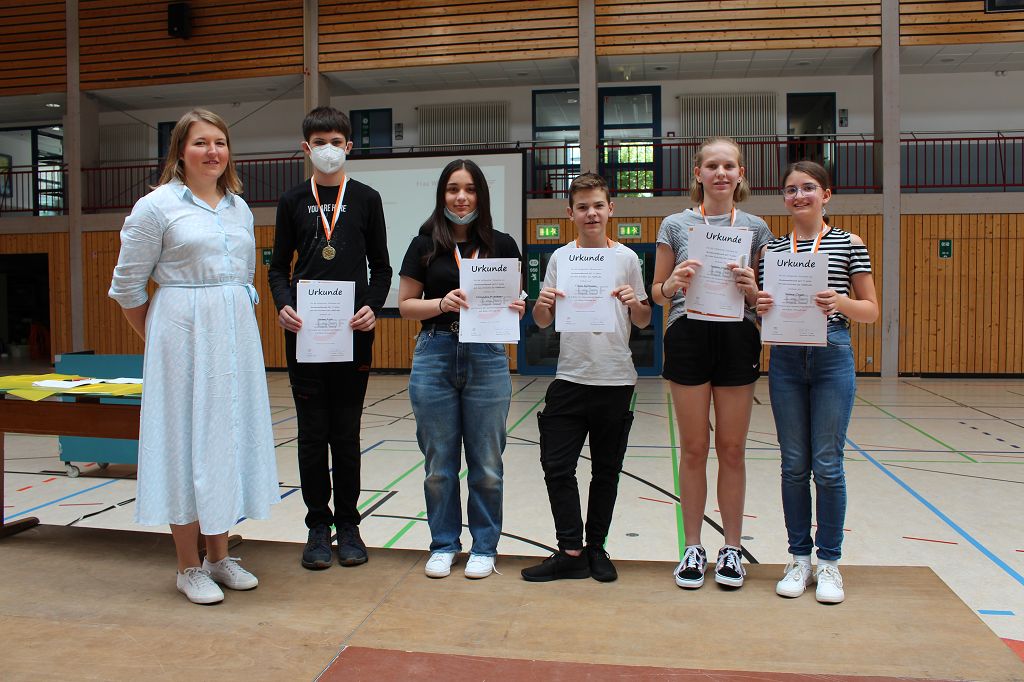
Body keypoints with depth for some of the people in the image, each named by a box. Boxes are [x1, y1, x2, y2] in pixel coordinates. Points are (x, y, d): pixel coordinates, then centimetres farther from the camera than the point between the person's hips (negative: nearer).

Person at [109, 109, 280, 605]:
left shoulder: (239, 207, 12)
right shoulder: (157, 205, -4)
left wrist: (236, 315, 14)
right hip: (183, 335, -5)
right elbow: (127, 285, -1)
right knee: (187, 439, 0)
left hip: (236, 336, 6)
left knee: (230, 436, 9)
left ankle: (219, 555, 23)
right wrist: (157, 339, 5)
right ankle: (188, 567, 13)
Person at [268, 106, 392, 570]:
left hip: (353, 332, 0)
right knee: (312, 431, 5)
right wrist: (283, 305, -10)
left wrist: (373, 307, -11)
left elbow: (381, 267, 7)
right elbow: (278, 267, 10)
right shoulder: (293, 201, 8)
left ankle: (348, 524, 20)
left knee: (346, 431, 7)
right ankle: (318, 525, 18)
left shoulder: (366, 199, 7)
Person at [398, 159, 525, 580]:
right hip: (435, 356, 0)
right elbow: (405, 305, 3)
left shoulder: (502, 245, 5)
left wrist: (514, 310, -12)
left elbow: (513, 303, 11)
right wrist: (442, 302, -15)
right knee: (439, 462, 9)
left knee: (486, 462, 7)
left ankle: (484, 546, 23)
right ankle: (443, 544, 26)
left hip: (486, 358, 0)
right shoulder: (425, 244, 4)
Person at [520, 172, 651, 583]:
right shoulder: (560, 257, 4)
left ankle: (596, 547, 24)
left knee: (606, 470, 10)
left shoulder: (626, 258, 3)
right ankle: (571, 553, 9)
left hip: (616, 380, 0)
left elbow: (644, 322, 9)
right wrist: (542, 304, -15)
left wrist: (633, 303, -12)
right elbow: (543, 322, 6)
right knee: (556, 465, -3)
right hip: (570, 377, 0)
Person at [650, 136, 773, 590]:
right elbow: (657, 293, 8)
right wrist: (674, 285, -14)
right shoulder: (675, 225, 7)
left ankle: (732, 548, 20)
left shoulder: (755, 228, 9)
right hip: (688, 335, 0)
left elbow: (766, 295, 9)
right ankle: (692, 548, 18)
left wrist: (752, 289, -13)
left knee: (731, 448, 6)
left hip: (737, 337, 1)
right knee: (694, 448, 4)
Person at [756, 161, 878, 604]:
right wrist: (760, 306, -9)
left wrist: (841, 303, -16)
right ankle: (799, 558, 20)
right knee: (794, 465, 7)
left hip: (832, 357, -2)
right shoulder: (771, 248, 9)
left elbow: (872, 311, 4)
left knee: (827, 464, 1)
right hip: (785, 359, 2)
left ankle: (828, 560, 17)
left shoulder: (849, 244, 3)